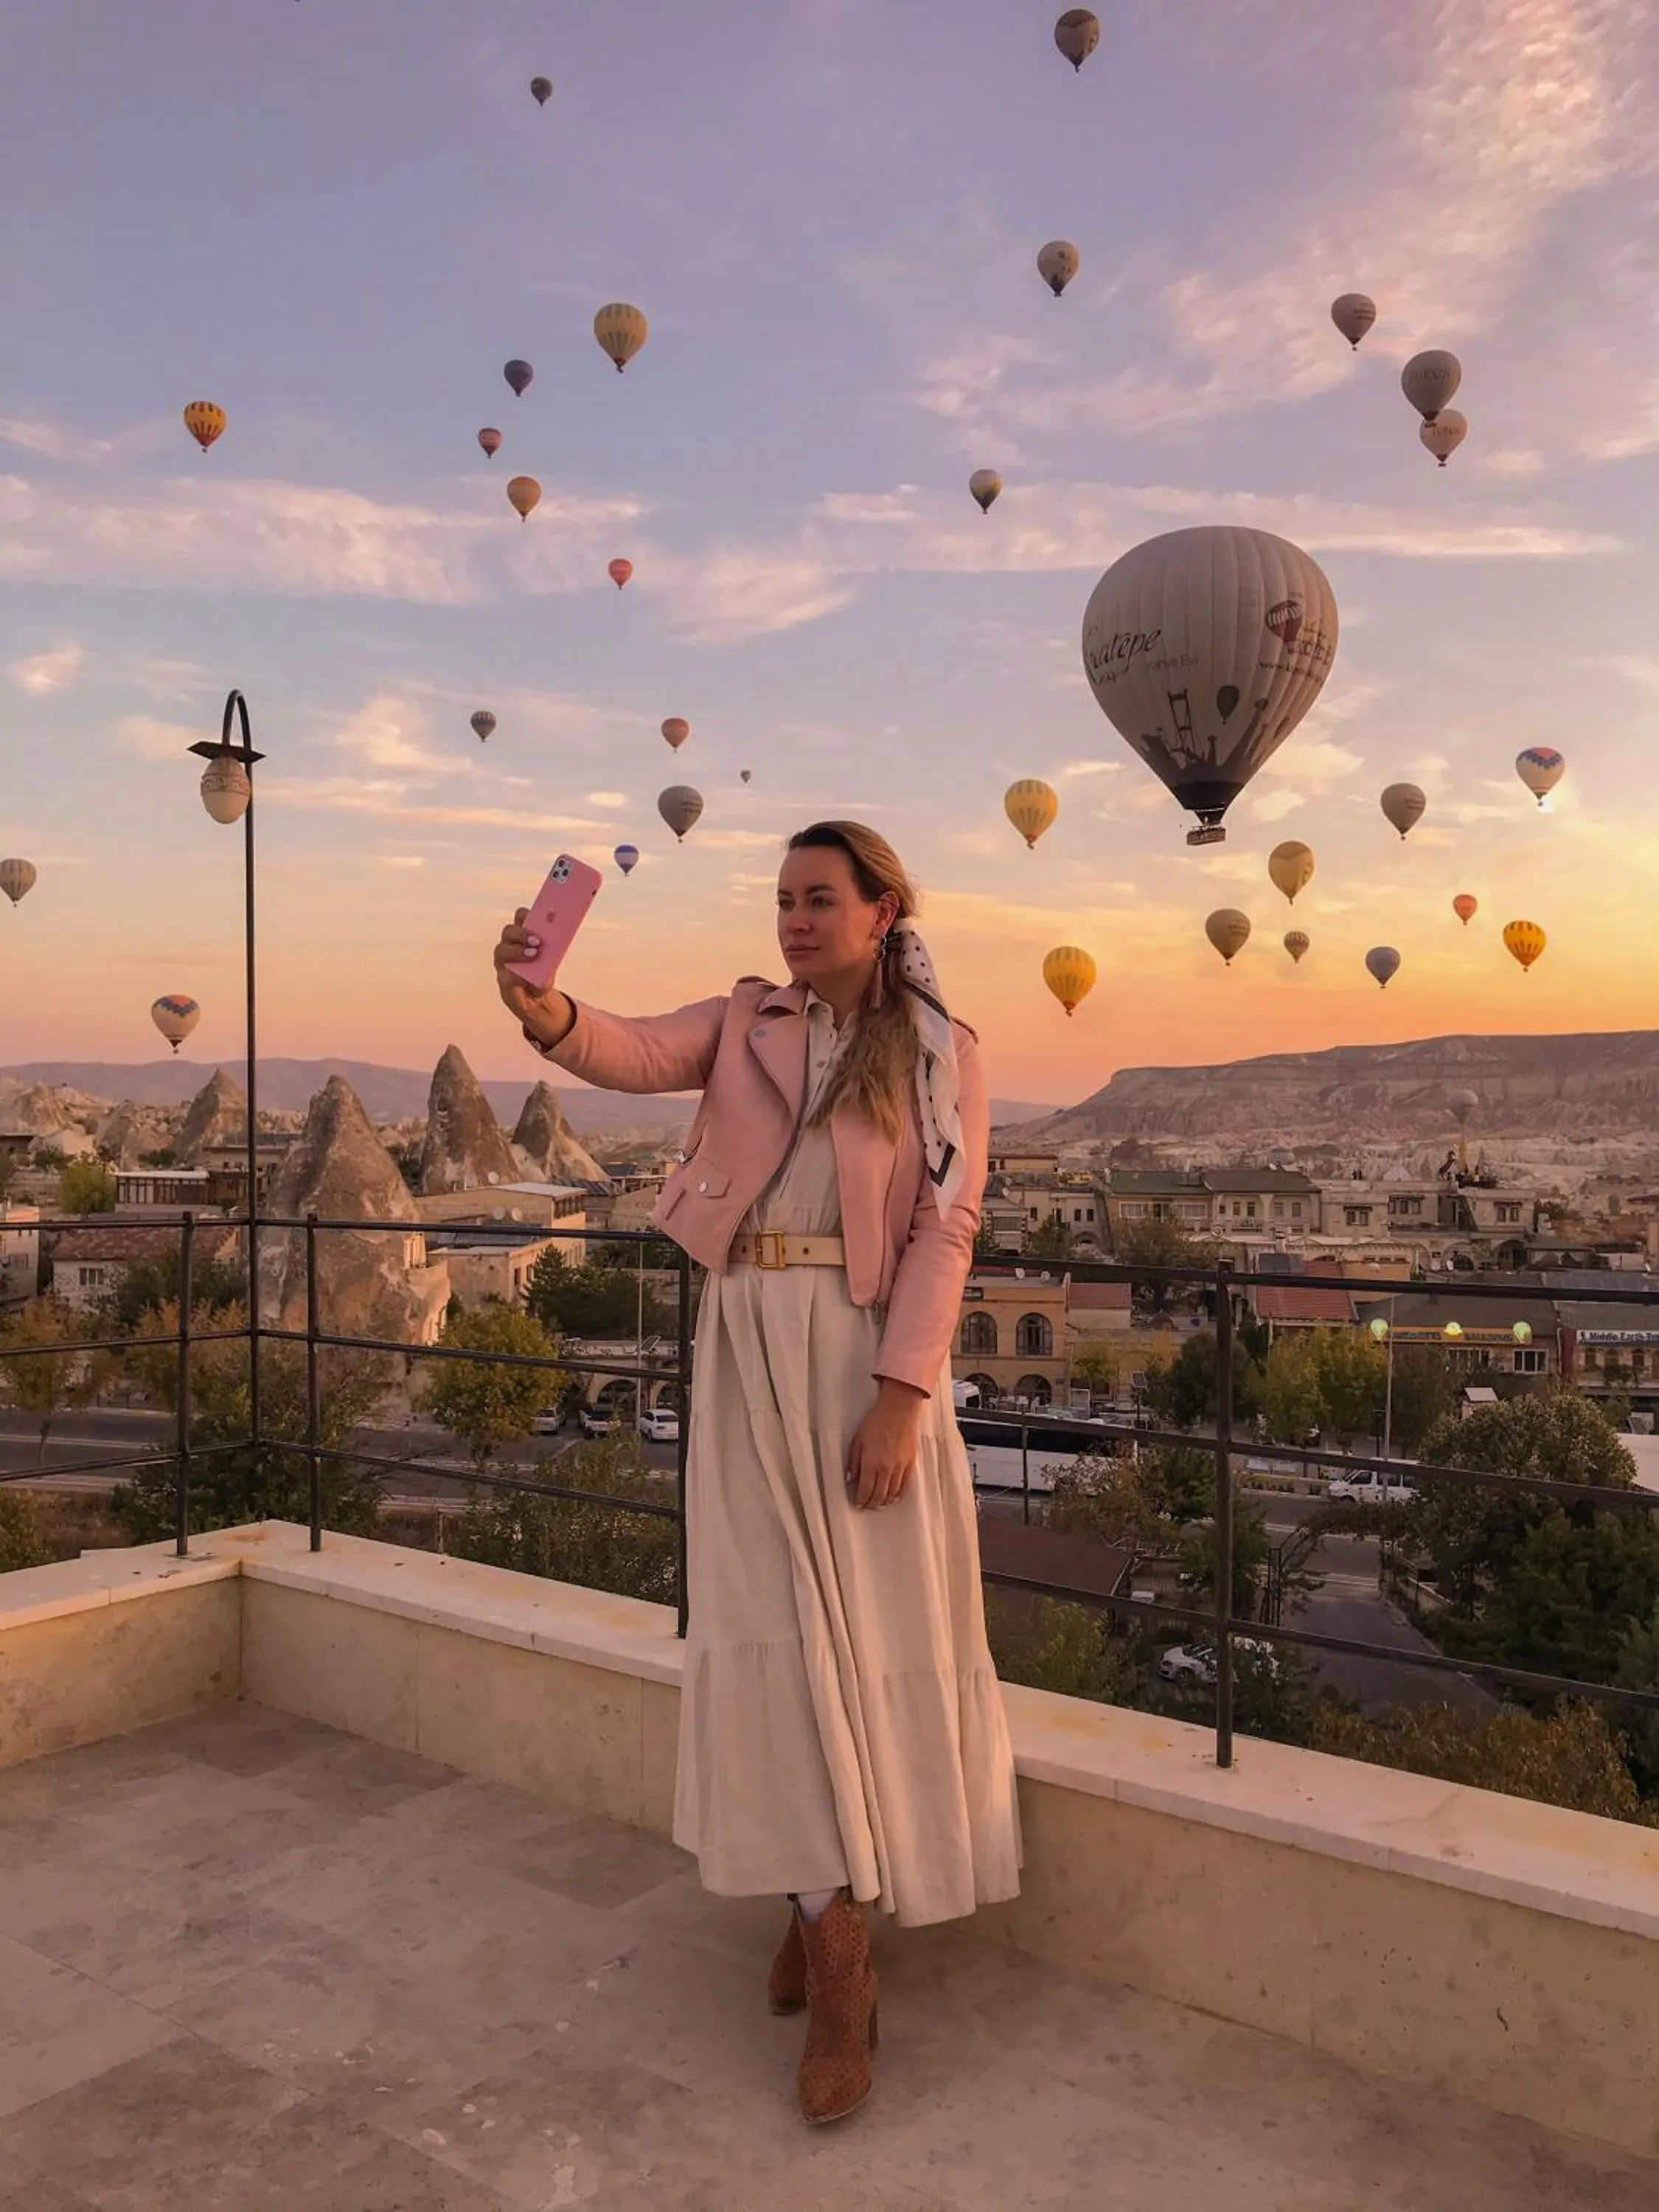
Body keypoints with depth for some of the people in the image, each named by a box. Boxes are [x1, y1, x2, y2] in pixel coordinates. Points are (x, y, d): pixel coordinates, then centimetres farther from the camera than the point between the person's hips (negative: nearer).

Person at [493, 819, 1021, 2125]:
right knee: (774, 1622, 3)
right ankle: (835, 1943, 16)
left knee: (874, 1621, 2)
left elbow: (945, 1232, -5)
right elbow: (638, 1056, -9)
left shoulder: (941, 1053, 2)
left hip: (865, 1351, -2)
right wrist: (550, 1016, -32)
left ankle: (837, 1894, 20)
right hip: (749, 1346, 2)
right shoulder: (744, 1022, 10)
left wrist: (902, 1394, -15)